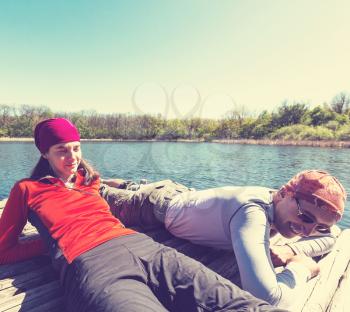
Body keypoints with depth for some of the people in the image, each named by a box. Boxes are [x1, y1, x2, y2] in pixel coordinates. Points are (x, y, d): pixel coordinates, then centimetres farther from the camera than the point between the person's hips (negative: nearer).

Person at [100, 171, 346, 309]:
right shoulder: (253, 213, -43)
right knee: (112, 203, 25)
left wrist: (292, 249, -24)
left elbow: (332, 236, -2)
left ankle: (117, 183, 61)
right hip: (157, 206, -6)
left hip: (180, 194, 6)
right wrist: (300, 267, -32)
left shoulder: (286, 204, -18)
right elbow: (268, 297, -53)